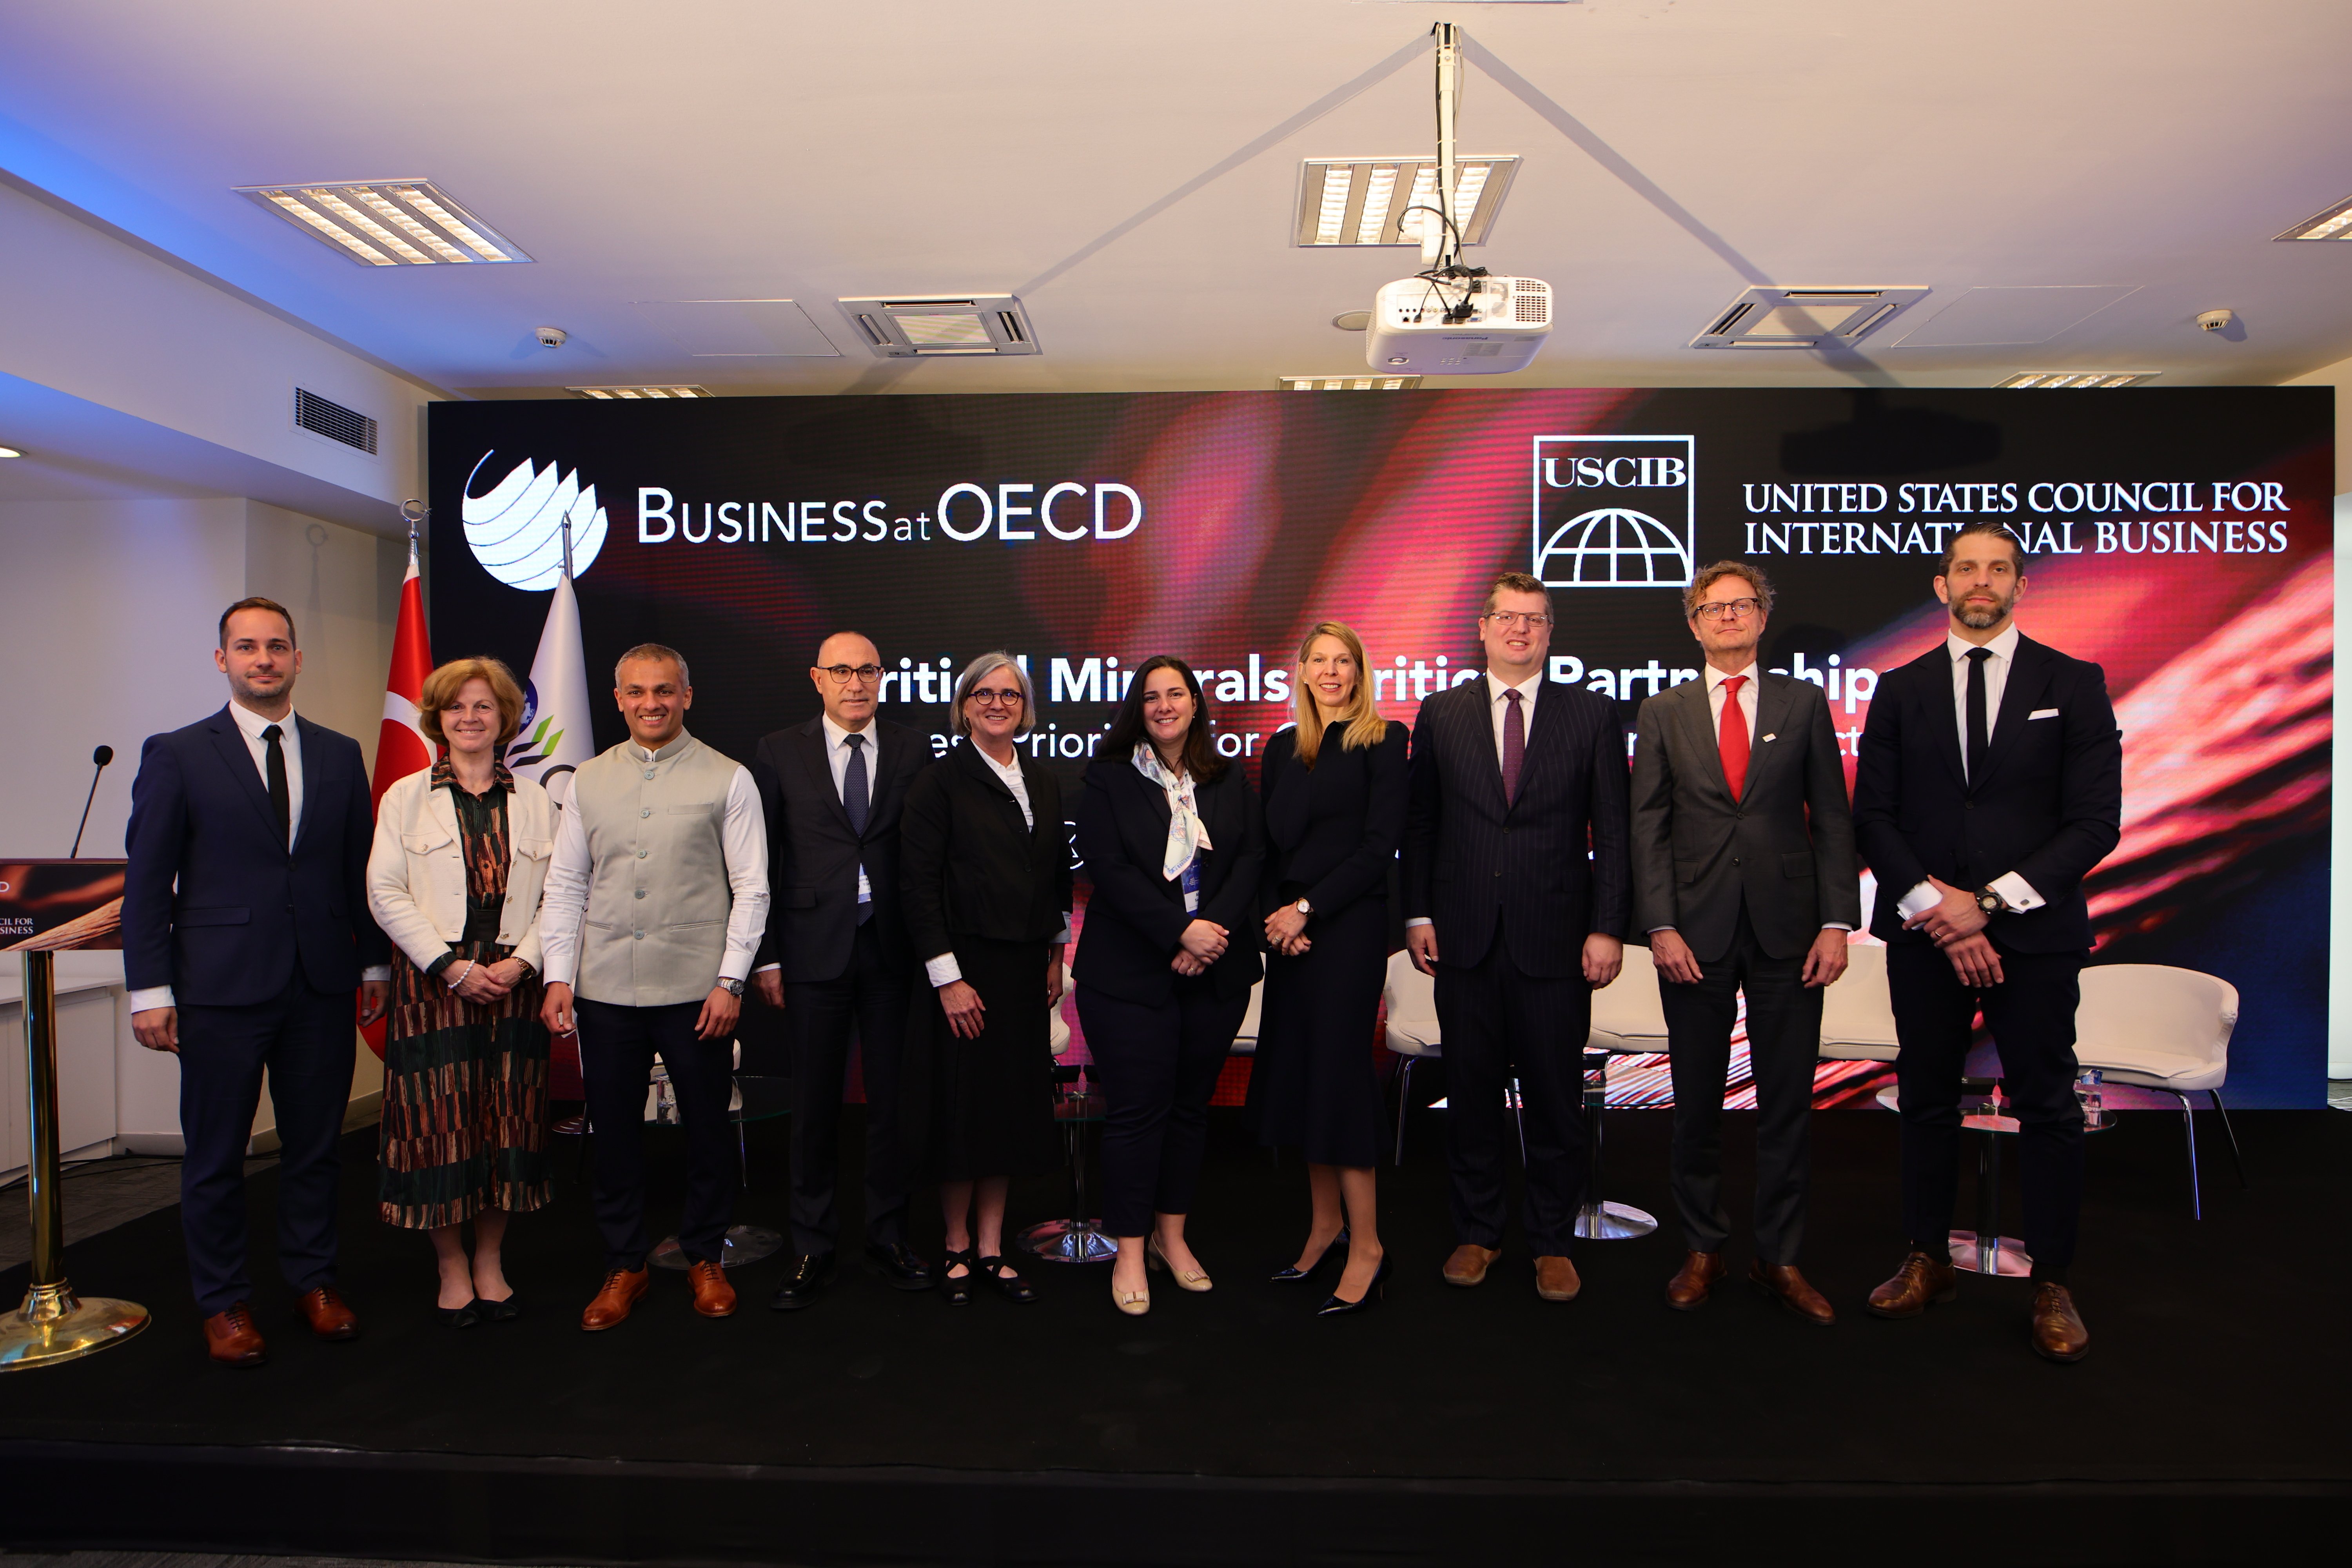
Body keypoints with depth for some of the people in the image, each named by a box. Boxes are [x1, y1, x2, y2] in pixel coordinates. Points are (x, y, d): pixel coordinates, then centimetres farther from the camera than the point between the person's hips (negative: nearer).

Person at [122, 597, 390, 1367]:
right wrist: (151, 989, -6)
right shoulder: (177, 755, 0)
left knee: (316, 1145, 11)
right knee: (215, 1154, 9)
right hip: (222, 988, -2)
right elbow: (147, 882, -2)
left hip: (322, 987, 3)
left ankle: (313, 1281, 28)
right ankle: (223, 1303, 24)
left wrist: (374, 962, 8)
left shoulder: (340, 755, 9)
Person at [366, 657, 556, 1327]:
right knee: (439, 1122, 1)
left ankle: (490, 1261, 20)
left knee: (507, 1119, 5)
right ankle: (452, 1267, 17)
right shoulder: (406, 797, 5)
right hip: (433, 986, -1)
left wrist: (521, 960, -10)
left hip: (513, 985, 2)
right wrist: (453, 966, -11)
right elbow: (385, 894, -3)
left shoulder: (535, 802, 9)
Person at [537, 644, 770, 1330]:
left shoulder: (727, 779, -1)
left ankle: (706, 1258, 27)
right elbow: (565, 884, 10)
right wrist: (558, 976, 1)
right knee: (613, 1130, 10)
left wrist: (730, 981, -9)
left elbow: (751, 888, -3)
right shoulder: (589, 780, 9)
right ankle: (624, 1265, 27)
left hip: (696, 989, -2)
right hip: (605, 990, 3)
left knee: (707, 1128, 8)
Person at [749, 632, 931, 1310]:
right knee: (815, 1104, 8)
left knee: (893, 1098, 9)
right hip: (814, 950, 0)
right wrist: (767, 956, -2)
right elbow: (762, 863, 3)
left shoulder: (912, 750, 4)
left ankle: (889, 1236, 25)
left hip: (893, 949, 1)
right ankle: (812, 1250, 22)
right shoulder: (780, 753, 3)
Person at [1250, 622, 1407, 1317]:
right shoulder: (1283, 748, 14)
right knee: (1298, 1072, 9)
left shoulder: (1382, 740, -3)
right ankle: (1325, 1224, 23)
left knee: (1338, 1069, -6)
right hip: (1289, 930, 6)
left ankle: (1366, 1246, 4)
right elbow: (1269, 846, 14)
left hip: (1350, 926, -6)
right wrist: (1275, 917, -2)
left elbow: (1381, 844, -10)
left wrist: (1307, 909, -13)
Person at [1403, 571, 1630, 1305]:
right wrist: (1418, 915, 1)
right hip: (1465, 940, 1)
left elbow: (1612, 831, 2)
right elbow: (1419, 824, 8)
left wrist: (1608, 928, -5)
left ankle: (1553, 1244, 24)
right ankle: (1476, 1235, 27)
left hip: (1555, 940, -1)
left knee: (1555, 1100, 7)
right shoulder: (1441, 714, 7)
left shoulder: (1591, 716, 4)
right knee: (1471, 1094, 10)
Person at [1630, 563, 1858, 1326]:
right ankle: (1703, 1249, 23)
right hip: (1696, 932, 0)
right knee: (1696, 1101, 8)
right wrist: (1661, 927, -6)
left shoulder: (1804, 703, 7)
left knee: (1788, 1101, 6)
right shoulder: (1663, 712, 6)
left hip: (1787, 930, 0)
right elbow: (1649, 827, 2)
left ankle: (1779, 1258, 20)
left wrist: (1837, 922, -4)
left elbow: (1833, 818, 4)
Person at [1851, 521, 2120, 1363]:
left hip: (2034, 932, -1)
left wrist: (1991, 902, -13)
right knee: (1927, 1099, 10)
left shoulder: (2074, 685, 2)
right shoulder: (1901, 688, 7)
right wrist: (1933, 905, -10)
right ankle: (1929, 1261, 23)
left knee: (2047, 1107, 4)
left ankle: (2051, 1285, 18)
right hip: (1923, 936, 2)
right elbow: (1873, 816, 2)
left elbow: (2096, 822, -4)